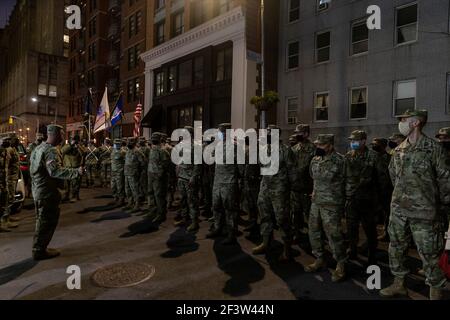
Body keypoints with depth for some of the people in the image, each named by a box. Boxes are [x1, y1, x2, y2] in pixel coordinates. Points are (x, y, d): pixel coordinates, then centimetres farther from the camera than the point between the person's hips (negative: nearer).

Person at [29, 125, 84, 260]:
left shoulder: (38, 148, 13)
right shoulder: (51, 150, -19)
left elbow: (33, 169, 22)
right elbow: (55, 171, -32)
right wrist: (76, 172, -35)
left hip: (38, 190, 10)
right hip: (47, 192, -10)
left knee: (42, 220, 20)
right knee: (48, 221, 1)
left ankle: (39, 247, 31)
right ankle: (39, 250, 10)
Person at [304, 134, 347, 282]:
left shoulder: (338, 160, -13)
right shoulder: (316, 159, 9)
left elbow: (326, 176, -18)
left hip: (331, 204, -8)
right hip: (316, 202, 8)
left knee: (333, 234, -3)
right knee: (314, 231, 14)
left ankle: (340, 265, 15)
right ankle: (319, 259, 30)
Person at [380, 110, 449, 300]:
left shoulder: (433, 148, -11)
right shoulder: (399, 150, 6)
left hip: (423, 212, -6)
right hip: (398, 209, 6)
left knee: (429, 254, 4)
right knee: (396, 248, 16)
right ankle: (399, 284, 34)